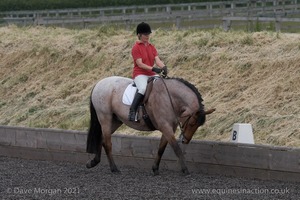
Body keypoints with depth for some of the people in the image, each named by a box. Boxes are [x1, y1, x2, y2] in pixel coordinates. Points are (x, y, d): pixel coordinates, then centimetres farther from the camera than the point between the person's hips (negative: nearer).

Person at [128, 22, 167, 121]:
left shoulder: (152, 47, 14)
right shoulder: (136, 47, -5)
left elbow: (157, 60, 2)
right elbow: (140, 64, -13)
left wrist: (163, 67, -19)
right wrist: (153, 68, -23)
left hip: (152, 75, 7)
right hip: (140, 74, -7)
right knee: (143, 88, -36)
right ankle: (132, 110, -34)